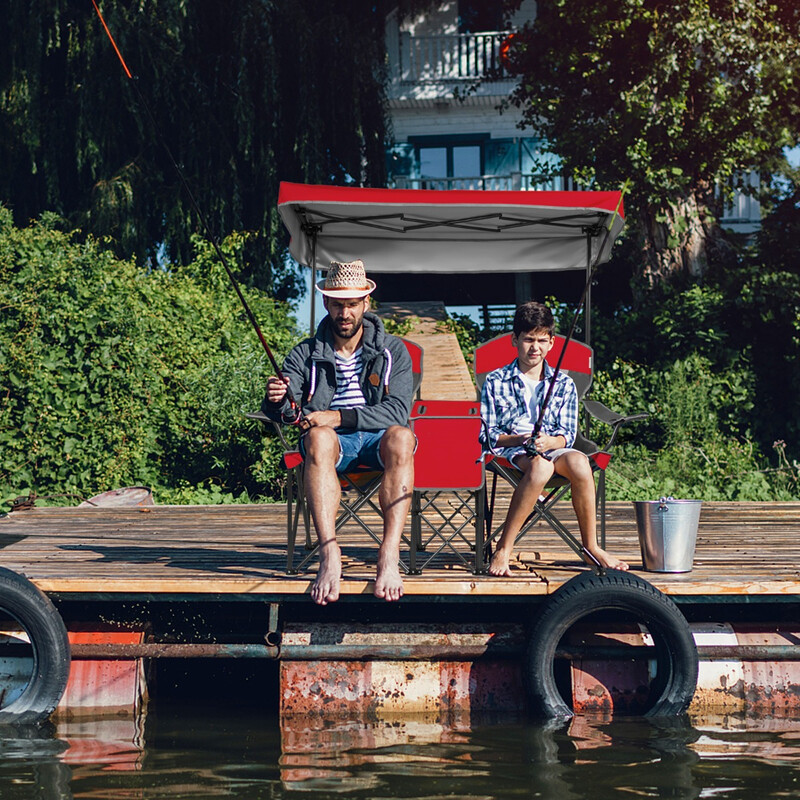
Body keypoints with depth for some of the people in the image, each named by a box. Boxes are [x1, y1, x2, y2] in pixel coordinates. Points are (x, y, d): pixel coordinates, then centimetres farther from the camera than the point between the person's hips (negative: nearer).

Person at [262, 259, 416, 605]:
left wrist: (340, 416, -19)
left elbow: (397, 412, -7)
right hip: (333, 443, 0)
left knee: (400, 437, -36)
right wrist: (276, 401, -30)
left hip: (376, 438, 0)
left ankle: (389, 556, -45)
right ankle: (330, 557, -47)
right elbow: (283, 410, -4)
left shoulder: (392, 350, 7)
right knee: (317, 438, -36)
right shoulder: (306, 354, 9)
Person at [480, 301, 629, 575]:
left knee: (578, 461, -35)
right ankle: (503, 550, -35)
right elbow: (488, 436, 3)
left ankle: (591, 545, -22)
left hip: (553, 449, 3)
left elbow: (566, 436, 7)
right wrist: (521, 440, -15)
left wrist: (548, 442, -16)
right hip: (510, 451, -2)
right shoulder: (495, 382, 10)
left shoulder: (564, 384, 16)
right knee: (540, 465, -40)